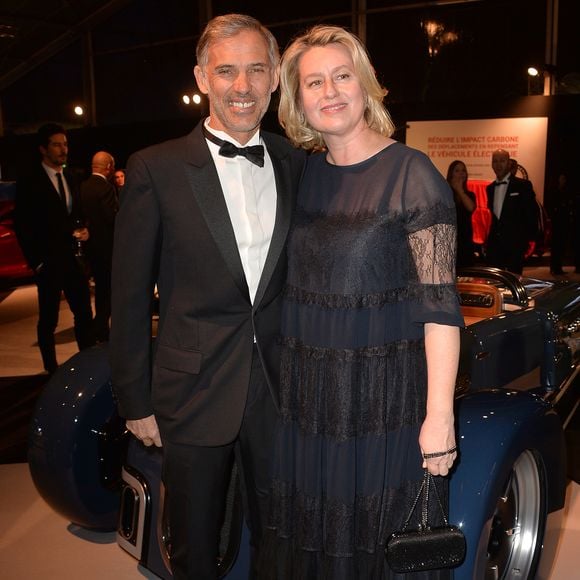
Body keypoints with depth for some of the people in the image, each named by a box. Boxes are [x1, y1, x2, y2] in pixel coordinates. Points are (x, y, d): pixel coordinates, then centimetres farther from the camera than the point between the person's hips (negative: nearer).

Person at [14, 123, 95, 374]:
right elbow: (22, 225, -7)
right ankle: (52, 370, 16)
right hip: (48, 262, -5)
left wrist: (82, 230, 0)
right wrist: (36, 262, -11)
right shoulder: (29, 180, -5)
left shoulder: (70, 178, 12)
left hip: (72, 258, 5)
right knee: (48, 320, 5)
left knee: (84, 314, 3)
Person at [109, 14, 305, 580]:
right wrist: (135, 401, -4)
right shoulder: (156, 170, -7)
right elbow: (130, 296, -5)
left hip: (280, 389, 3)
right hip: (193, 392, -2)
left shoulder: (299, 165, 3)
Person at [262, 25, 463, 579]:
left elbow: (439, 304, -14)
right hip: (306, 396, 5)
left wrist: (439, 417, -17)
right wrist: (280, 379, 6)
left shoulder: (411, 174, -10)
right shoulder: (300, 172, 5)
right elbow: (291, 283, 11)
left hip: (385, 399, -5)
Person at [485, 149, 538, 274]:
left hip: (515, 244, -5)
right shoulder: (490, 188, 14)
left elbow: (531, 212, -2)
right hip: (494, 244, 5)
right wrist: (488, 240, 13)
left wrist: (528, 238, -7)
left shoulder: (523, 185, -2)